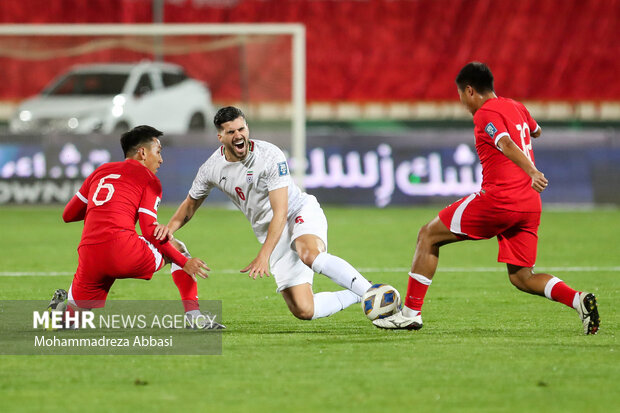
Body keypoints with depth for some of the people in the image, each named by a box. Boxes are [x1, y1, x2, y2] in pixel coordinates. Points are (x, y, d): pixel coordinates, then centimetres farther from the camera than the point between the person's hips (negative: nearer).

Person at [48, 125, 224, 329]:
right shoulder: (149, 180, 9)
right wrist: (184, 263, 3)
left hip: (89, 255, 5)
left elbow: (68, 215, 29)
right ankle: (192, 314, 10)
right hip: (123, 249, -5)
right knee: (176, 247, 23)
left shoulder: (101, 171, 25)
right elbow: (150, 232, -2)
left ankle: (61, 310, -9)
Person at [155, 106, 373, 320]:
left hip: (301, 214, -4)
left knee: (310, 255, -42)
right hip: (268, 230, 5)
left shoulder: (270, 156, -20)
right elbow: (191, 204, 13)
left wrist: (263, 256, -31)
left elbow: (280, 212, -24)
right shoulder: (211, 169, -6)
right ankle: (355, 296, 9)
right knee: (303, 310, -11)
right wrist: (170, 227, -7)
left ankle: (369, 291, -35)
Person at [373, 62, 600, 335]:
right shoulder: (516, 108, 18)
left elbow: (506, 144, -24)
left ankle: (411, 312, 5)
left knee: (428, 236, 6)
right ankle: (579, 300, -11)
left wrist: (532, 173, -39)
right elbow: (536, 131, 40)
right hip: (530, 204, 8)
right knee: (521, 277, 13)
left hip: (499, 199, -8)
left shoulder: (486, 113, -6)